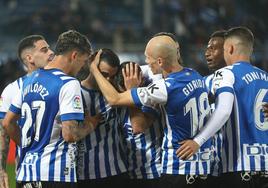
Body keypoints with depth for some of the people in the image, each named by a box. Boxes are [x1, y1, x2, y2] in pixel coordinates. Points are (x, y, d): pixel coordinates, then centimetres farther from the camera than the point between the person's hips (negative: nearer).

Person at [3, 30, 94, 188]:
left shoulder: (30, 80, 13)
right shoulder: (69, 84, -11)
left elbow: (7, 123, 20)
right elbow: (70, 134, -18)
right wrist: (89, 126, 1)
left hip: (27, 170, 8)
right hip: (57, 175, -8)